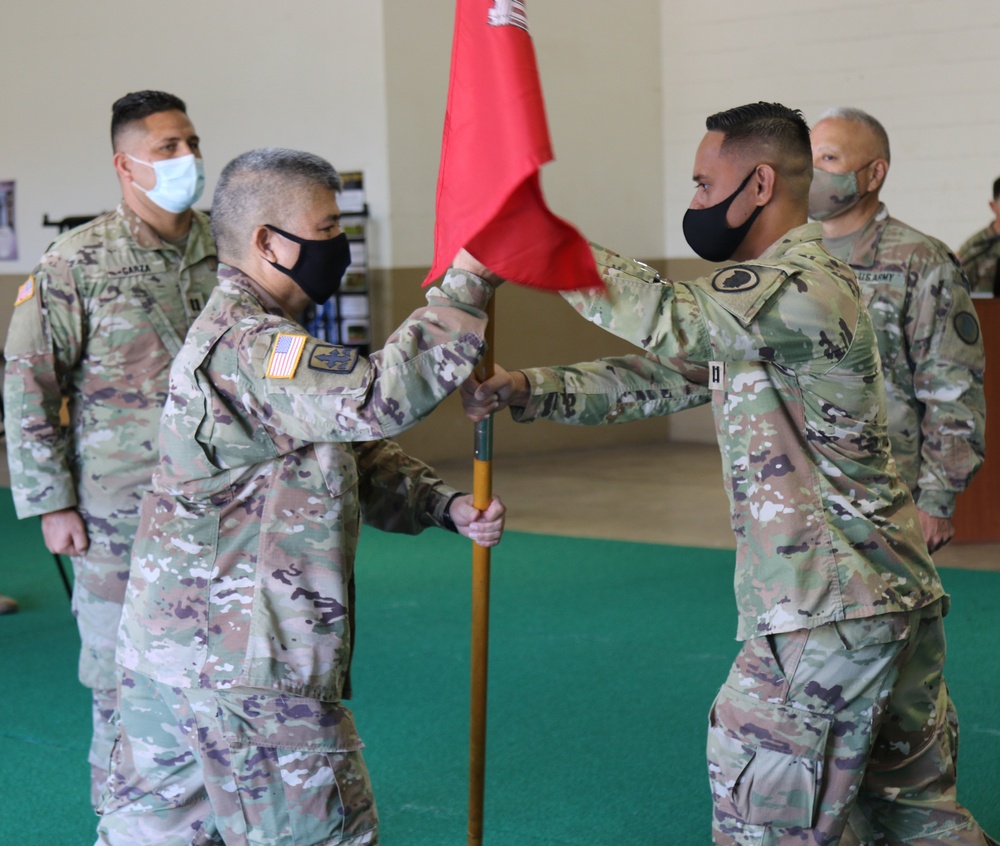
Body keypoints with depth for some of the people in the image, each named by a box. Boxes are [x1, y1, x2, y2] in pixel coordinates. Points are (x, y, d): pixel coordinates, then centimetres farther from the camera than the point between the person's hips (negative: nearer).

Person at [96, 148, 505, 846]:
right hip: (244, 666, -10)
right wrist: (469, 284, -28)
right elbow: (381, 398, -35)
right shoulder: (246, 349, -20)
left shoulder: (261, 341, 15)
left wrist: (448, 507, 0)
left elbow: (360, 456, 16)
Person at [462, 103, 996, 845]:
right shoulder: (763, 293, 14)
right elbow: (656, 378, 12)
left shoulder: (803, 288, -18)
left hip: (835, 607, -10)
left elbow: (670, 322, -30)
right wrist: (526, 390, 1)